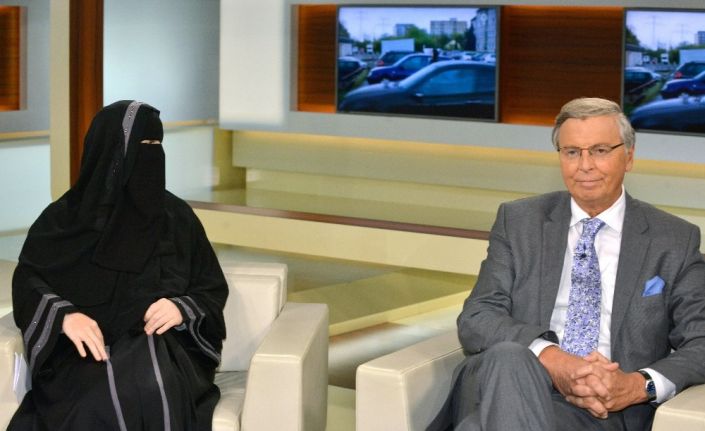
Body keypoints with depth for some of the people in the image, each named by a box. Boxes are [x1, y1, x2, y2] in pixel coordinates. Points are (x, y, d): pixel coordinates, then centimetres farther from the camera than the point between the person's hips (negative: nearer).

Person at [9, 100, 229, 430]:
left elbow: (212, 290, 12)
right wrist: (64, 315, -18)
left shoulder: (177, 216, 9)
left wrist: (182, 309, -11)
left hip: (159, 344, 1)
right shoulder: (64, 218, 5)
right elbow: (27, 281, 3)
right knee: (99, 401, -37)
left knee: (157, 391, -36)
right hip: (86, 348, -1)